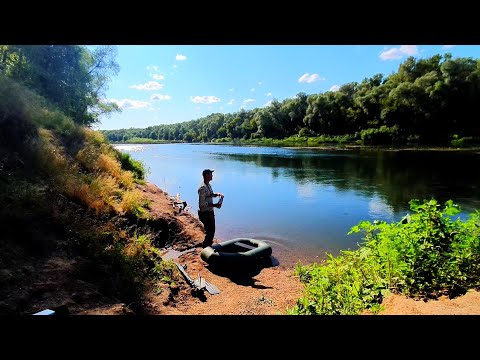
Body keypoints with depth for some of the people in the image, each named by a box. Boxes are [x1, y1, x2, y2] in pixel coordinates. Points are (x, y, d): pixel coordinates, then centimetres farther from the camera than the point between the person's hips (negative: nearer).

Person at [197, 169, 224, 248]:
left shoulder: (208, 185, 7)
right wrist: (214, 205, -26)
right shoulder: (203, 188, -23)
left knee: (211, 230, 23)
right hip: (205, 213, -10)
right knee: (210, 231, -3)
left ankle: (208, 242, 43)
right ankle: (205, 247, 13)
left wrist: (217, 194, 5)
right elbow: (202, 203, -26)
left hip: (210, 212, 10)